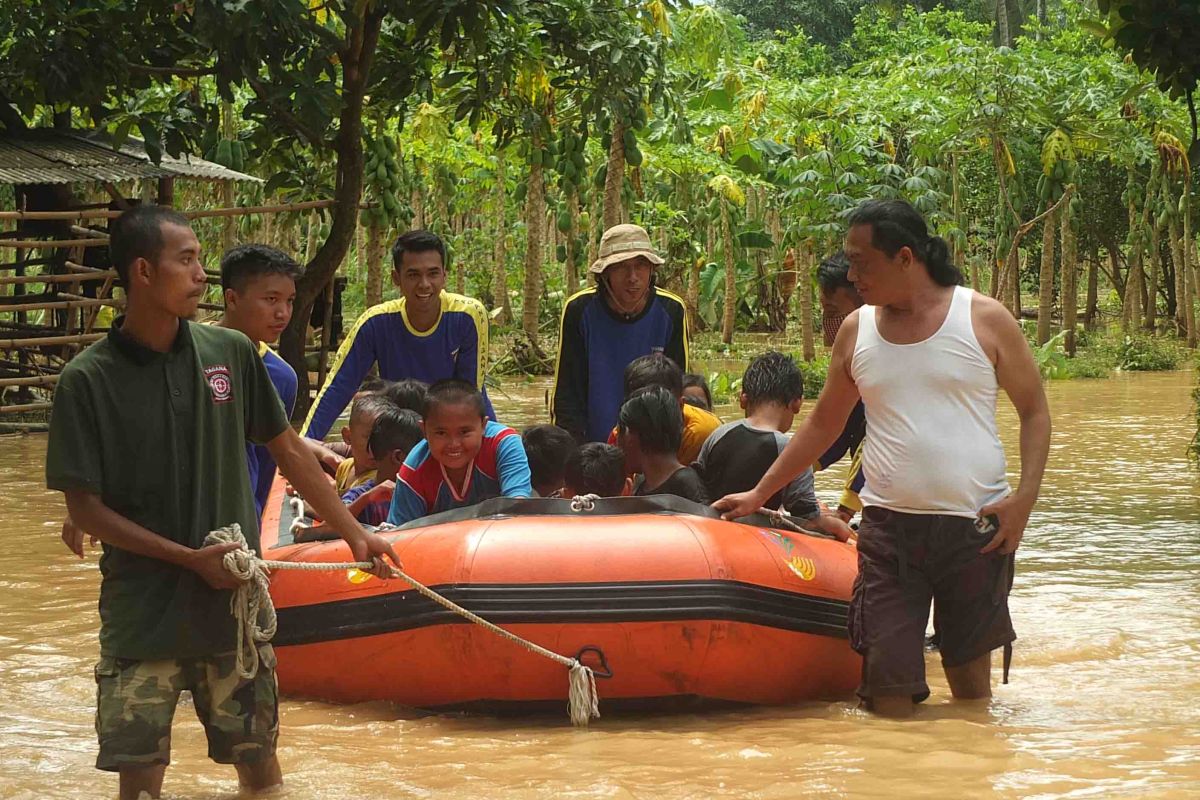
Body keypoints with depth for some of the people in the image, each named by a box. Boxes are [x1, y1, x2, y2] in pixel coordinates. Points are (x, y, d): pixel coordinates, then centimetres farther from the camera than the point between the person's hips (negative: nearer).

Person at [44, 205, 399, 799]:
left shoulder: (230, 354, 1)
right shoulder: (87, 381, -9)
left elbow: (287, 451, 12)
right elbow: (84, 507, -8)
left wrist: (353, 533, 11)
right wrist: (190, 557, -13)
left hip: (235, 598, 3)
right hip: (142, 610, -3)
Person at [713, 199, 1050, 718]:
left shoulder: (985, 320, -1)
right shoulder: (856, 330, 9)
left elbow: (1034, 412, 3)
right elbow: (823, 425, 19)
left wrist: (1025, 497, -10)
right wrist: (759, 494, 19)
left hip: (975, 528, -2)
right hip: (888, 528, 2)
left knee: (970, 675, 6)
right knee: (888, 685, -7)